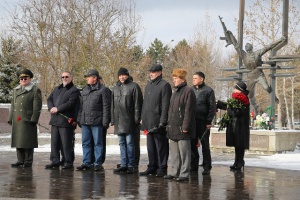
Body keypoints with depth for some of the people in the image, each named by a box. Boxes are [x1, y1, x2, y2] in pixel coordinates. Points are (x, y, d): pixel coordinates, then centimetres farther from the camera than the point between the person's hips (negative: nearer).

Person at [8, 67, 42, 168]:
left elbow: (37, 107, -6)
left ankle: (28, 161, 3)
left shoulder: (35, 90, -1)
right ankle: (20, 161, 14)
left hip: (28, 121, -6)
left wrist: (33, 120, -13)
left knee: (28, 142, -3)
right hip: (17, 121, 6)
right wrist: (10, 118, 14)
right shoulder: (15, 90, 19)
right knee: (18, 141, 7)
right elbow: (12, 105, 21)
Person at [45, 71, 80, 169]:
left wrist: (57, 109, -14)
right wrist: (51, 108, -6)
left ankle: (68, 162, 3)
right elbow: (49, 99, 16)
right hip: (55, 120, 7)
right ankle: (55, 161, 16)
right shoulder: (57, 89, 22)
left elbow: (70, 104, -16)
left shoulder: (74, 91, -4)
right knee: (54, 142, 9)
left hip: (66, 121, -7)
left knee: (66, 143, -4)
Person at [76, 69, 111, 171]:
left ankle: (98, 163, 5)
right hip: (85, 122, 7)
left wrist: (105, 122, -12)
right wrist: (79, 119, 15)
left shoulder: (103, 90, -3)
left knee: (98, 143, -1)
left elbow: (106, 107, -7)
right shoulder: (85, 90, 18)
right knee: (85, 143, 9)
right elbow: (81, 106, 21)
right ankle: (86, 163, 15)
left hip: (96, 122, -7)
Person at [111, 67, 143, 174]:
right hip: (119, 120, 6)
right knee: (122, 143, 9)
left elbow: (137, 104, -7)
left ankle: (131, 165, 1)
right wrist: (113, 119, 15)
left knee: (129, 143, -4)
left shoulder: (134, 86, -3)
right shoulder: (116, 88, 17)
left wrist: (137, 119, -12)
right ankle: (124, 165, 13)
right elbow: (113, 105, 21)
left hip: (129, 120, -6)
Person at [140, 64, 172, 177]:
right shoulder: (148, 85, 18)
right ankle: (152, 167, 20)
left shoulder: (164, 85, -7)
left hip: (158, 123, -8)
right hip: (148, 123, 8)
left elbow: (165, 105, -13)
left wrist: (162, 121, -17)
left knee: (161, 147, -2)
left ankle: (162, 169, 3)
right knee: (151, 147, 13)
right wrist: (143, 118, 16)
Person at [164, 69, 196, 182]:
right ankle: (174, 172, 19)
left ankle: (184, 174, 0)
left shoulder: (188, 91, -9)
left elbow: (189, 111, -15)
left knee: (184, 151, -4)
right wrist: (169, 124, 17)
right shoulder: (175, 92, 19)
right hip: (173, 128, 9)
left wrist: (186, 126, -19)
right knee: (174, 151, 12)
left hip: (182, 128, -9)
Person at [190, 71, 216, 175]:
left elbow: (212, 107, -5)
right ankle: (194, 166, 14)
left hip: (203, 123, -5)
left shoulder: (208, 91, -1)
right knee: (192, 145, 6)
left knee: (205, 145, 1)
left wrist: (209, 121, -11)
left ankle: (207, 167, 7)